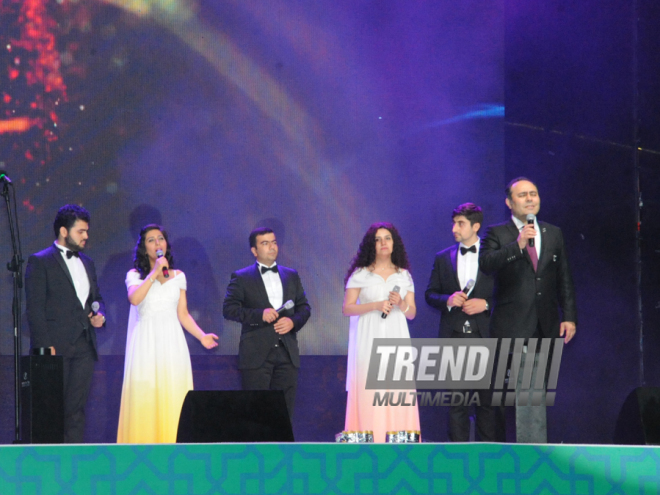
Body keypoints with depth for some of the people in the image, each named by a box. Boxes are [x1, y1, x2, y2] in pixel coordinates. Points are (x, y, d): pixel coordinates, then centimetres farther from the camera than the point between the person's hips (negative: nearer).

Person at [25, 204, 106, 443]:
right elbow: (35, 307, -8)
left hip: (83, 347, 6)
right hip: (56, 347, -6)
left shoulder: (87, 263, 19)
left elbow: (97, 297, 28)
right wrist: (45, 346, -15)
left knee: (76, 408, 3)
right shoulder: (40, 262, -3)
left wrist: (100, 314, 5)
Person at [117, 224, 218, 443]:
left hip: (172, 344, 2)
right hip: (146, 344, -2)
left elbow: (183, 314, 14)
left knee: (173, 400, -6)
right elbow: (134, 298, -14)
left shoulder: (178, 276, 15)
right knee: (144, 399, -9)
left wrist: (202, 336, 1)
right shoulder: (135, 275, 8)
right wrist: (154, 273, -12)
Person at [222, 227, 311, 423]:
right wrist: (260, 314, -17)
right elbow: (229, 309, -5)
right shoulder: (241, 278, 3)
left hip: (287, 353, 4)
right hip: (256, 354, -4)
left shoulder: (291, 276, 16)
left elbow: (304, 307, 16)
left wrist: (293, 321, -6)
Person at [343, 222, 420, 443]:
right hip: (369, 340, -2)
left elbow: (412, 313, 12)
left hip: (396, 339, 2)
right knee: (368, 393, -10)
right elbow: (347, 309, -1)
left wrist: (401, 304, -9)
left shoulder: (404, 275, 13)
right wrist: (376, 305, -13)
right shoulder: (360, 274, 5)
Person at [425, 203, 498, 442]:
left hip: (485, 335, -2)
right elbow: (430, 294, 12)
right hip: (453, 337, 2)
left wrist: (486, 304, -12)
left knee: (488, 399, 0)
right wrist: (447, 300, -8)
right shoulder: (443, 258, 12)